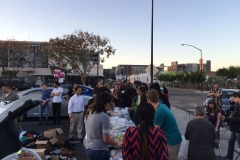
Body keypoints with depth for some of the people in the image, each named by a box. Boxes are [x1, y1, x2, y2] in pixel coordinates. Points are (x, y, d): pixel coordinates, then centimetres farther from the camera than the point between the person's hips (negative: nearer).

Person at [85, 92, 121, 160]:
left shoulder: (88, 115, 4)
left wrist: (110, 139, 17)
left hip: (88, 149, 8)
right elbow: (106, 140, -17)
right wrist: (116, 143, 1)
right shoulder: (104, 116, -19)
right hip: (99, 151, -8)